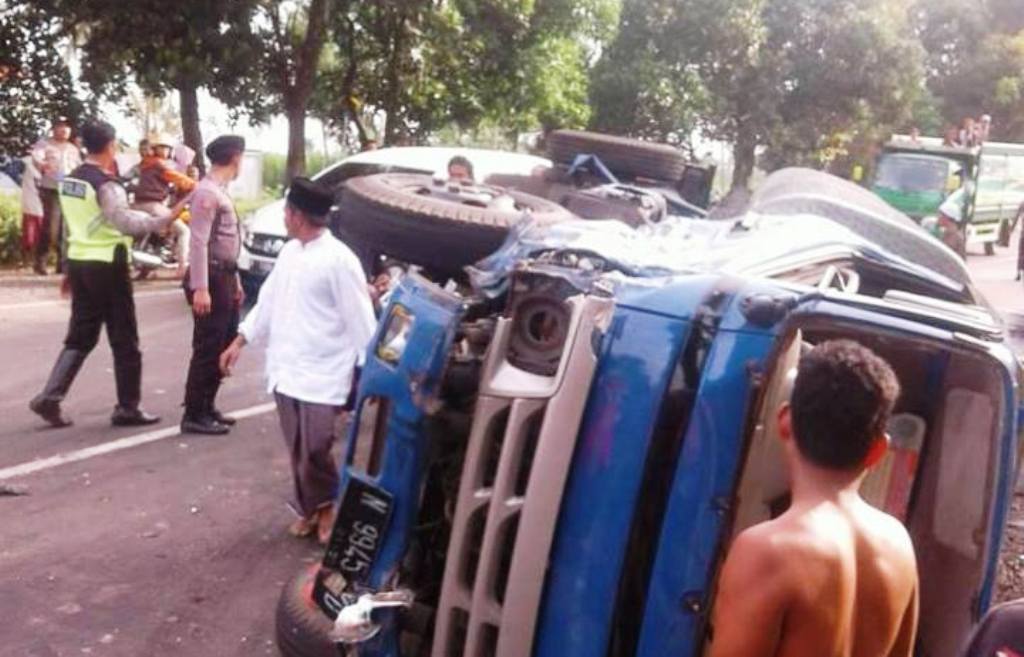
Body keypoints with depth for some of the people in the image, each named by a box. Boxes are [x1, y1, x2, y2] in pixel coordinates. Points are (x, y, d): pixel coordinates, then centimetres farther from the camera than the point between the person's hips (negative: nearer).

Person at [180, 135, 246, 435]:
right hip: (211, 277, -10)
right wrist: (200, 288, -26)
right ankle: (194, 415, 3)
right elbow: (199, 242, -21)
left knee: (224, 345, 15)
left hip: (225, 276, 10)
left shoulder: (221, 192, 15)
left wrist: (234, 280, 20)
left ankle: (207, 407, 25)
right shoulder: (207, 193, -15)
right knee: (207, 348, -5)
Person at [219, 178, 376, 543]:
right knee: (297, 451, 12)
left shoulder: (339, 260, -14)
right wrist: (240, 342, 19)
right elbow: (269, 298, 18)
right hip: (286, 368, 7)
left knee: (315, 451, -5)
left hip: (322, 374, -7)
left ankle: (327, 506, 19)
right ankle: (310, 509, 27)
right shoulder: (289, 252, 9)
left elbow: (359, 318, -13)